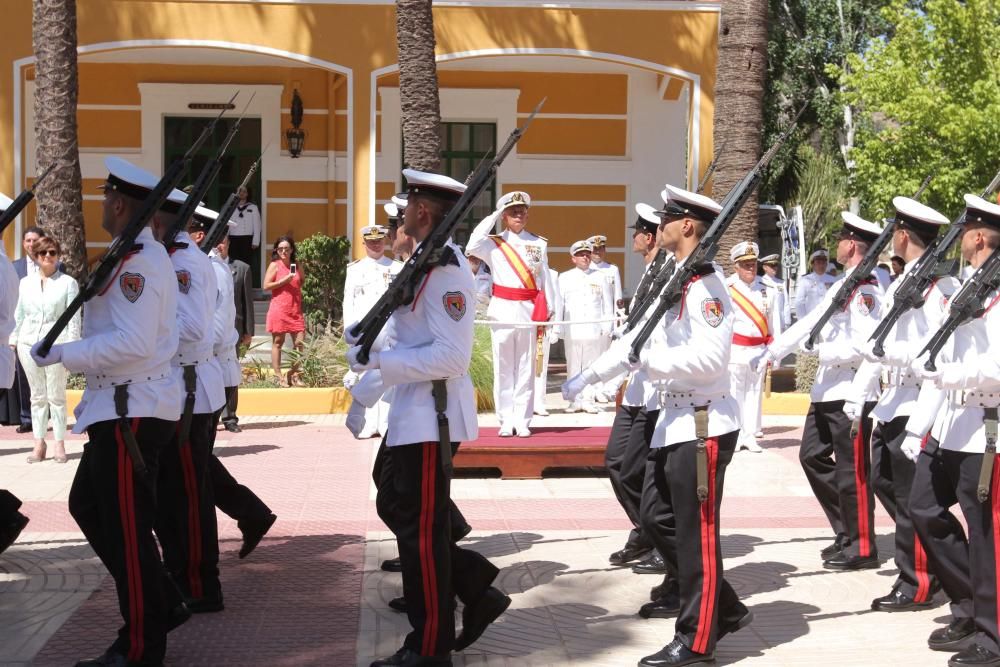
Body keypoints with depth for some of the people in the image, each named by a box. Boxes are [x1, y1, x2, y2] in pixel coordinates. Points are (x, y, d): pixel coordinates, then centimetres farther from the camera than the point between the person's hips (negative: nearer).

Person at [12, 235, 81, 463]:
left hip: (56, 343, -3)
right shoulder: (25, 283, 11)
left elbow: (74, 318, -2)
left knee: (56, 396, -2)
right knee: (37, 396, 6)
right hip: (29, 343, 3)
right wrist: (13, 341, 10)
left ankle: (60, 444, 4)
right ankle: (39, 445, 10)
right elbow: (19, 314, 16)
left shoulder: (68, 283, 0)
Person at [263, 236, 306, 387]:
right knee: (278, 342, 1)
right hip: (279, 309, -4)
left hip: (295, 309, 4)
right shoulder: (275, 265, 0)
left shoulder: (296, 266, 13)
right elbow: (266, 286, -7)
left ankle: (293, 373, 10)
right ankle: (277, 376, 4)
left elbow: (303, 281, 32)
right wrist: (284, 281, -13)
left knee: (299, 341, -2)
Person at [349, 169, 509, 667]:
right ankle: (477, 591, 25)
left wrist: (378, 360, -23)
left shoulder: (446, 271, -19)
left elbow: (451, 356, -25)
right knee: (397, 508, 18)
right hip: (413, 414, 10)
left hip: (430, 417, -10)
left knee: (420, 529, -1)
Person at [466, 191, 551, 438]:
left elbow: (545, 280, 8)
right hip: (502, 309, -1)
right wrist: (492, 218, -10)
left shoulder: (539, 244, 8)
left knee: (526, 367, 4)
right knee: (504, 367, 3)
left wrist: (548, 312, 3)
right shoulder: (494, 243, 3)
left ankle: (522, 421, 8)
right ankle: (506, 420, 8)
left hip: (529, 311, 1)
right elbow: (472, 246, -18)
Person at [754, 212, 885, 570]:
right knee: (813, 457, 15)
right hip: (827, 389, 10)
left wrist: (818, 350, -15)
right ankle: (847, 532, 24)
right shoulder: (843, 285, 14)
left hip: (851, 392, -10)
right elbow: (809, 321, 16)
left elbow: (861, 346, -25)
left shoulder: (866, 291, -15)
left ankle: (861, 547, 9)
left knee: (852, 471, -2)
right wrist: (770, 352, 13)